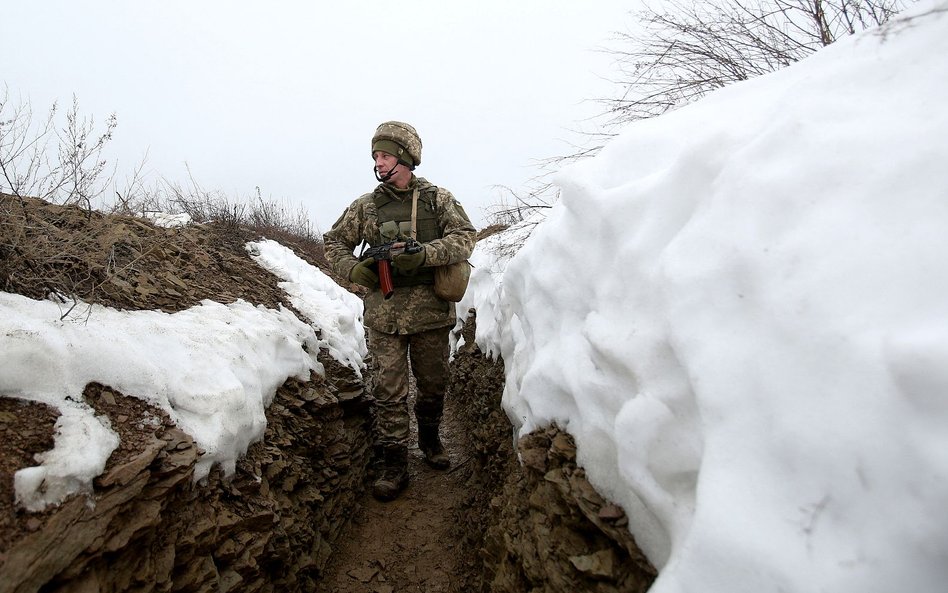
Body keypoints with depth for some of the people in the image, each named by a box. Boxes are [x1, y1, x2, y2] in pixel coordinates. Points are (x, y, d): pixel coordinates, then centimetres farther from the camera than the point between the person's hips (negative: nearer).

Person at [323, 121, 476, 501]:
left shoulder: (438, 199, 3)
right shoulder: (366, 206, 6)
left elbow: (465, 236, -7)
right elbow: (333, 242, 14)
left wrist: (425, 254, -22)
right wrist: (352, 268, -6)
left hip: (431, 312, 0)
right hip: (384, 316, 0)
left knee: (433, 385, 14)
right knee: (389, 391, 2)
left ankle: (429, 439, 40)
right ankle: (394, 465, 15)